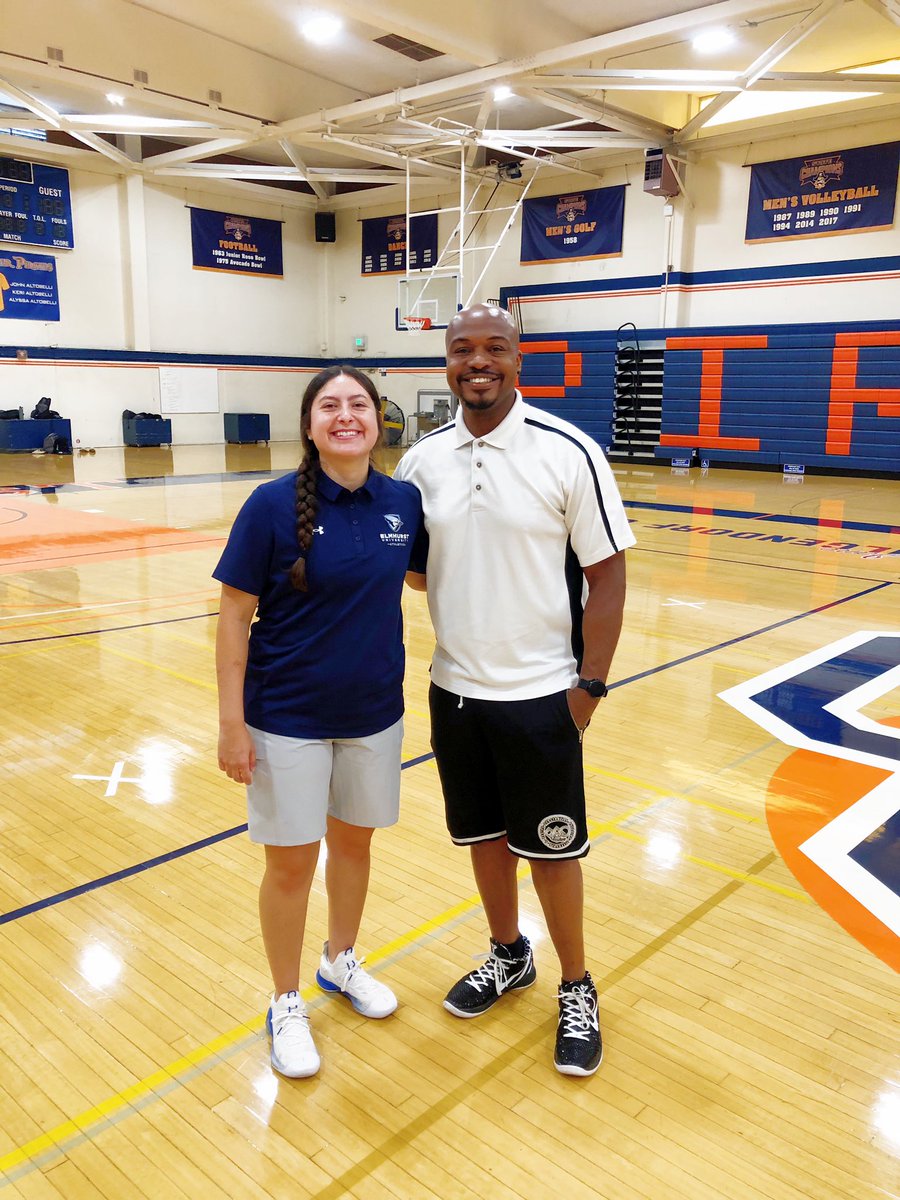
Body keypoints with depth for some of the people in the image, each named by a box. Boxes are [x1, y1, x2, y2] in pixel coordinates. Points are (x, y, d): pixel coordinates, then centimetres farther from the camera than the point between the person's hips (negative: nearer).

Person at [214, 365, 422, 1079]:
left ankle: (342, 962, 46)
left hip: (374, 711, 4)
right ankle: (287, 1004, 32)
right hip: (288, 718, -3)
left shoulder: (404, 502, -5)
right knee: (292, 862, 9)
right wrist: (232, 722, -13)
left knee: (354, 840, 20)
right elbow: (235, 616, -11)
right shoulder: (274, 505, -15)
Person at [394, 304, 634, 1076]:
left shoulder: (569, 453, -12)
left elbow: (607, 576, -9)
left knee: (550, 850, 9)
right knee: (484, 835, 19)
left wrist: (589, 687, -11)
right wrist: (405, 561, -7)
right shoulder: (422, 460, 1)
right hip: (454, 690, 4)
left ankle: (577, 991, 32)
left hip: (539, 694, -4)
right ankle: (508, 958, 43)